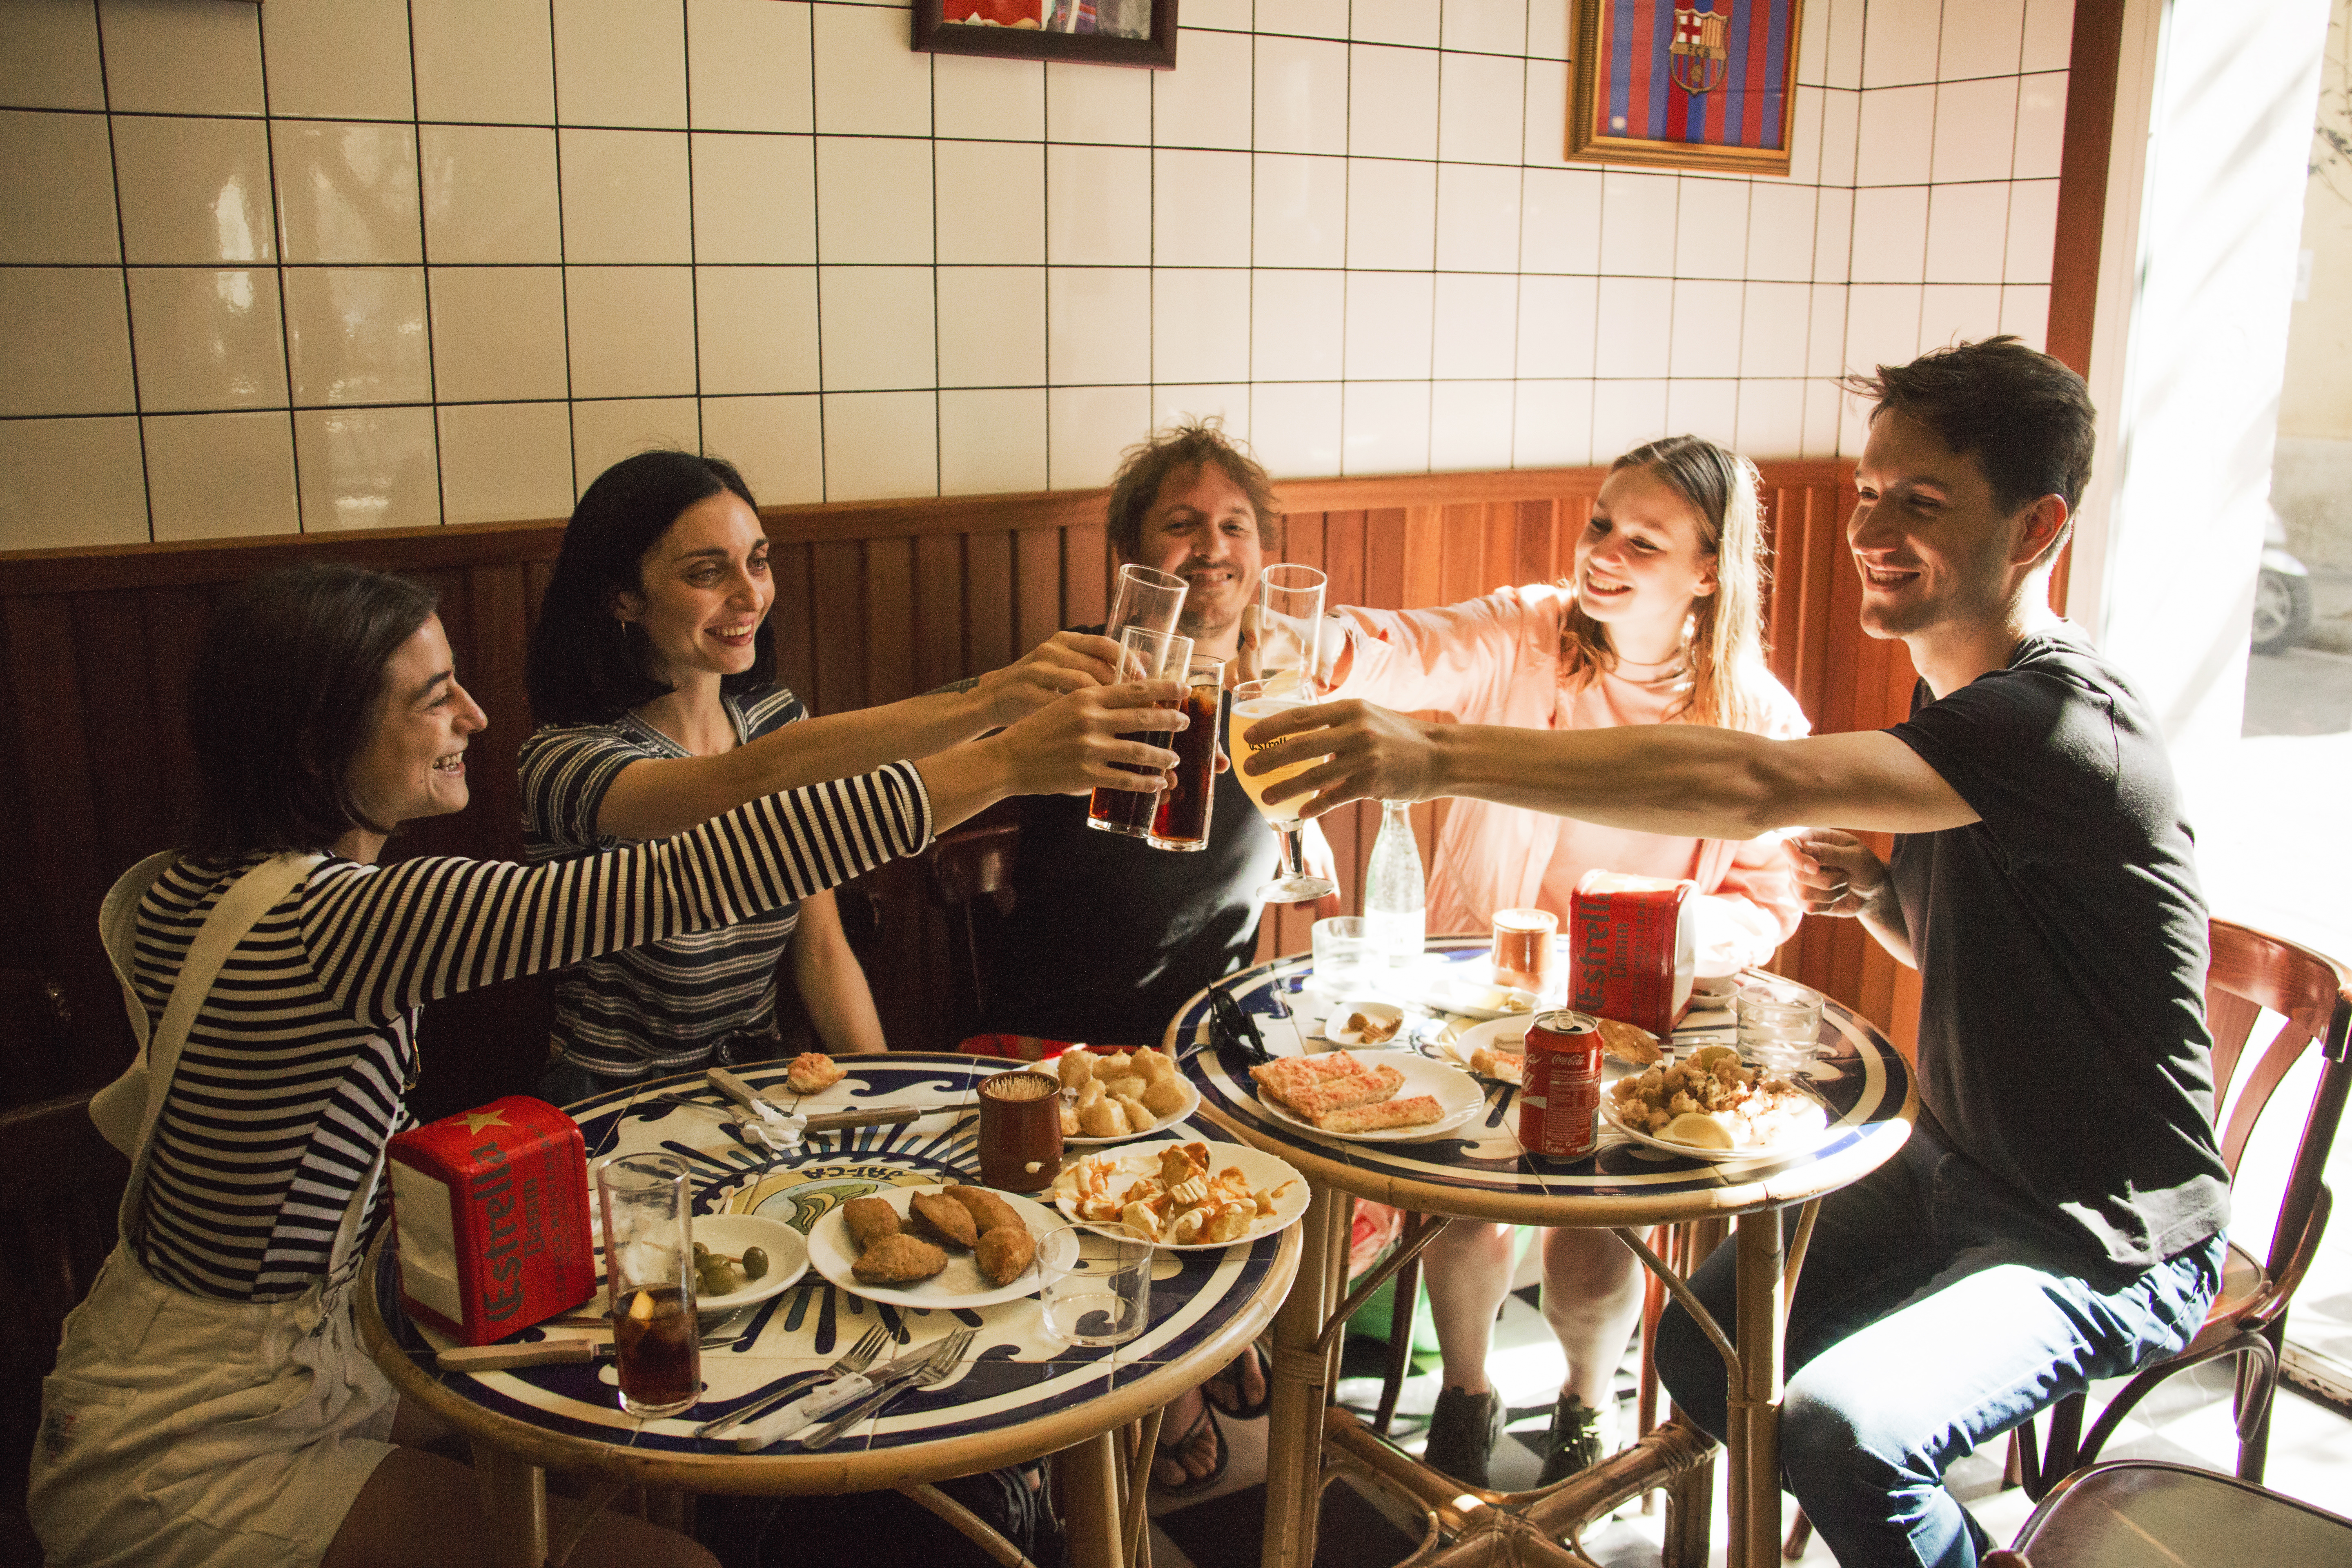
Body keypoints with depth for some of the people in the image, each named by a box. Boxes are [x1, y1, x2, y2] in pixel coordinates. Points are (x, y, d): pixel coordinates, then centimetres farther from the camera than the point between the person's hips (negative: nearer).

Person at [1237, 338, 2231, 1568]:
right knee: (1703, 1344, 4)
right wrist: (1872, 892, -7)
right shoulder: (1954, 696, 4)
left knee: (1839, 1429, -26)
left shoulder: (2064, 724, -28)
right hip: (1950, 1172, 9)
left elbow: (1751, 786, -43)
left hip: (2111, 1240, -9)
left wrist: (1440, 758, -48)